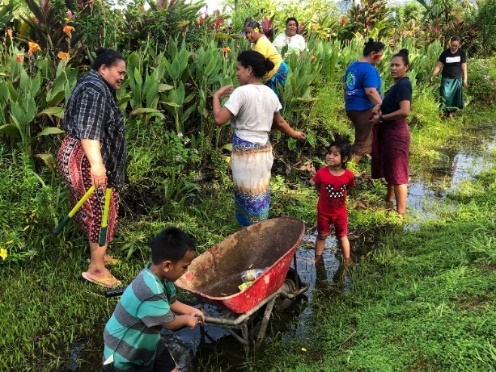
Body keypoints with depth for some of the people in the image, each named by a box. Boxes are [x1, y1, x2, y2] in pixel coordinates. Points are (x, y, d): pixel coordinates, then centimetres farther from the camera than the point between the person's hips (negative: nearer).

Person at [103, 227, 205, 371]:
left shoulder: (158, 275, -9)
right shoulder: (151, 293, -38)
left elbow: (171, 302, 12)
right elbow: (170, 323, -21)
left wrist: (191, 310, 1)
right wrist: (187, 319, -3)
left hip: (147, 343, 8)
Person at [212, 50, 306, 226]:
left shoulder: (241, 92, -17)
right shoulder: (270, 93, 4)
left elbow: (220, 119, -20)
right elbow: (279, 122, 14)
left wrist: (217, 96, -4)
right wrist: (293, 133, 33)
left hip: (245, 151, -6)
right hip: (264, 149, 7)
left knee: (248, 195, 6)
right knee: (261, 193, 18)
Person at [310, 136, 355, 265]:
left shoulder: (348, 175, -19)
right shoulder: (322, 172, -22)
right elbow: (315, 184, -2)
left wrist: (340, 197, -1)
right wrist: (326, 195, 3)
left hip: (340, 212, 0)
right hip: (323, 211, 0)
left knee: (342, 236, 17)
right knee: (321, 236, 17)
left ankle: (347, 260, 32)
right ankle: (317, 258, 34)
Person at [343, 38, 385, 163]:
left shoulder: (353, 66, 11)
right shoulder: (369, 69, -17)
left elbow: (345, 86, 21)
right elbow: (371, 91, -27)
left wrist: (349, 103, 32)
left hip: (351, 108, 9)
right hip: (364, 110, -9)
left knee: (362, 139, 22)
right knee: (363, 143, -4)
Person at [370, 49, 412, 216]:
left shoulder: (403, 85, -19)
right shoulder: (398, 84, 11)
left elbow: (404, 111, -30)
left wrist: (381, 118, -21)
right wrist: (379, 106, 3)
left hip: (396, 133, -10)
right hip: (389, 131, 10)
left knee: (397, 172, -4)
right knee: (390, 168, 24)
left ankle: (401, 212, 3)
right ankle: (389, 200, 42)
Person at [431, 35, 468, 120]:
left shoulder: (462, 52, -4)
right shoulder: (445, 53, -7)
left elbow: (464, 66, 0)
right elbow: (439, 66, -8)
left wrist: (465, 79, -3)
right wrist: (433, 76, -21)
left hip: (457, 79, 2)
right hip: (446, 79, -2)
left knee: (455, 97, 7)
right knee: (446, 96, -10)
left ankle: (451, 113, 18)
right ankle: (446, 112, -1)